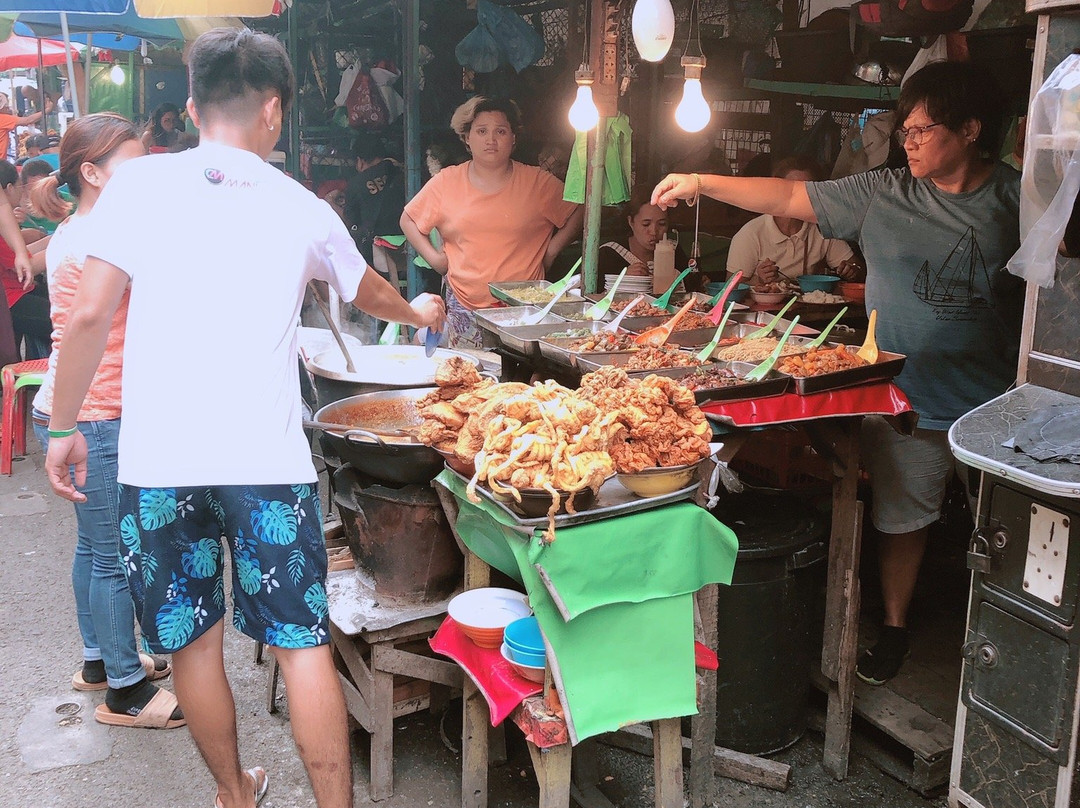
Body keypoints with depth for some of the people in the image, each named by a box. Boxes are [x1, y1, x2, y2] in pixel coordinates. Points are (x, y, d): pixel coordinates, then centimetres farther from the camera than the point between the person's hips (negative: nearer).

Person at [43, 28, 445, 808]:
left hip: (158, 458, 0)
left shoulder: (139, 183, 1)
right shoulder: (302, 208, 7)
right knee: (304, 642, 8)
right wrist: (419, 312, 47)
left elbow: (89, 316, -3)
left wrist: (64, 427, 9)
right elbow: (367, 290, 26)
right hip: (267, 456, 0)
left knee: (191, 639, 16)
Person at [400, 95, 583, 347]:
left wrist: (551, 250, 3)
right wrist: (434, 257, 4)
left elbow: (578, 213, 11)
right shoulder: (446, 182, 5)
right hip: (464, 306, 1)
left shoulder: (538, 183, 3)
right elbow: (408, 220, 15)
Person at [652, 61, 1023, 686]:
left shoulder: (1019, 201, -2)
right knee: (903, 518, 11)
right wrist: (702, 183, -6)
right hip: (905, 398, 1)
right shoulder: (882, 195, 0)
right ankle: (895, 628, 31)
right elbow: (790, 199, 0)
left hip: (993, 402, -1)